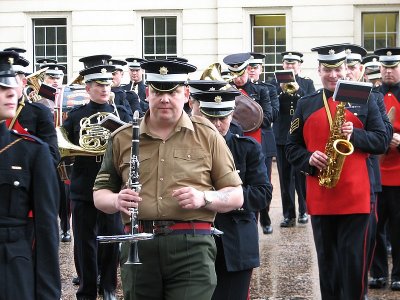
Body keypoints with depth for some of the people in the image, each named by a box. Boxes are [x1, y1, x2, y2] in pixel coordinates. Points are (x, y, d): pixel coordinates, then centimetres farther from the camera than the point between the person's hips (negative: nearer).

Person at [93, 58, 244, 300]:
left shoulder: (207, 135, 8)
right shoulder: (122, 139, 13)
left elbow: (237, 196, 9)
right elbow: (100, 194, 16)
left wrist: (204, 197, -12)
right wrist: (116, 201, -8)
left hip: (192, 246, -2)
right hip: (138, 248, 2)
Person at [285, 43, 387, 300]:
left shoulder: (364, 100, 6)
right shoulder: (305, 105, 9)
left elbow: (382, 141, 3)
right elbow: (292, 148, 10)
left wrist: (355, 134, -15)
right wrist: (309, 159, -10)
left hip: (356, 197, -2)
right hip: (320, 198, 2)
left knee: (354, 261, -2)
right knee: (327, 260, 9)